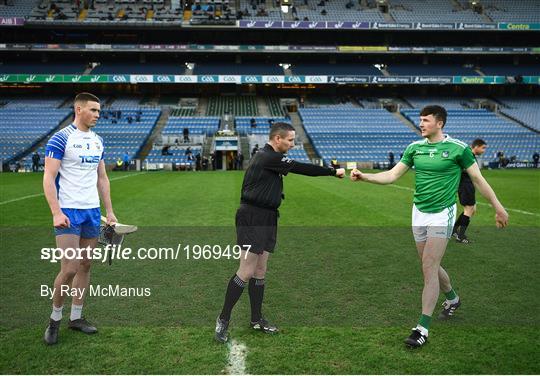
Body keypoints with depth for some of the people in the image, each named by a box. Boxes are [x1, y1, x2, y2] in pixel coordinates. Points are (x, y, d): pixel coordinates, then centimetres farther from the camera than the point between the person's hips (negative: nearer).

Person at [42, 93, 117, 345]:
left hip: (92, 211, 7)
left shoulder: (98, 141, 12)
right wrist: (56, 212, -21)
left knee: (85, 266, 10)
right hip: (68, 213, -7)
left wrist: (109, 210, 13)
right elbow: (48, 178, -12)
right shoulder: (60, 139, -9)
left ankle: (76, 317, 23)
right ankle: (55, 319, 13)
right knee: (69, 269, -8)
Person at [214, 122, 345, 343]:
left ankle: (256, 319, 23)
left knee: (260, 272, 13)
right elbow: (302, 168, -15)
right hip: (252, 219, -10)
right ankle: (223, 319, 4)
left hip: (266, 219, 10)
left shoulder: (268, 157, 17)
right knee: (247, 272, -8)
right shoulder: (268, 158, -15)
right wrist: (334, 172, -8)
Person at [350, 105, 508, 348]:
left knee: (429, 268, -11)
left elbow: (478, 179, -1)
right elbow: (392, 175, 1)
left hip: (442, 214, -5)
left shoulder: (458, 148, -9)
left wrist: (498, 207, 2)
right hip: (419, 212, 5)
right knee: (430, 266, 15)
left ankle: (423, 328, -5)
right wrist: (364, 177, -12)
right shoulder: (414, 148, 4)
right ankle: (452, 299, 44)